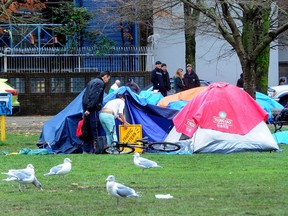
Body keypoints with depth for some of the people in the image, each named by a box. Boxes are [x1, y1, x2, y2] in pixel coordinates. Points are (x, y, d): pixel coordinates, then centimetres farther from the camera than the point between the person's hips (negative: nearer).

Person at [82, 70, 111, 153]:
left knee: (88, 130, 11)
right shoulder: (100, 83, -9)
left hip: (86, 106, 9)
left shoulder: (92, 81, 22)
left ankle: (86, 150, 13)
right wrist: (89, 109, -22)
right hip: (93, 109, -9)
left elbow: (85, 95, 23)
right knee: (95, 129, -7)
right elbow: (94, 97, -19)